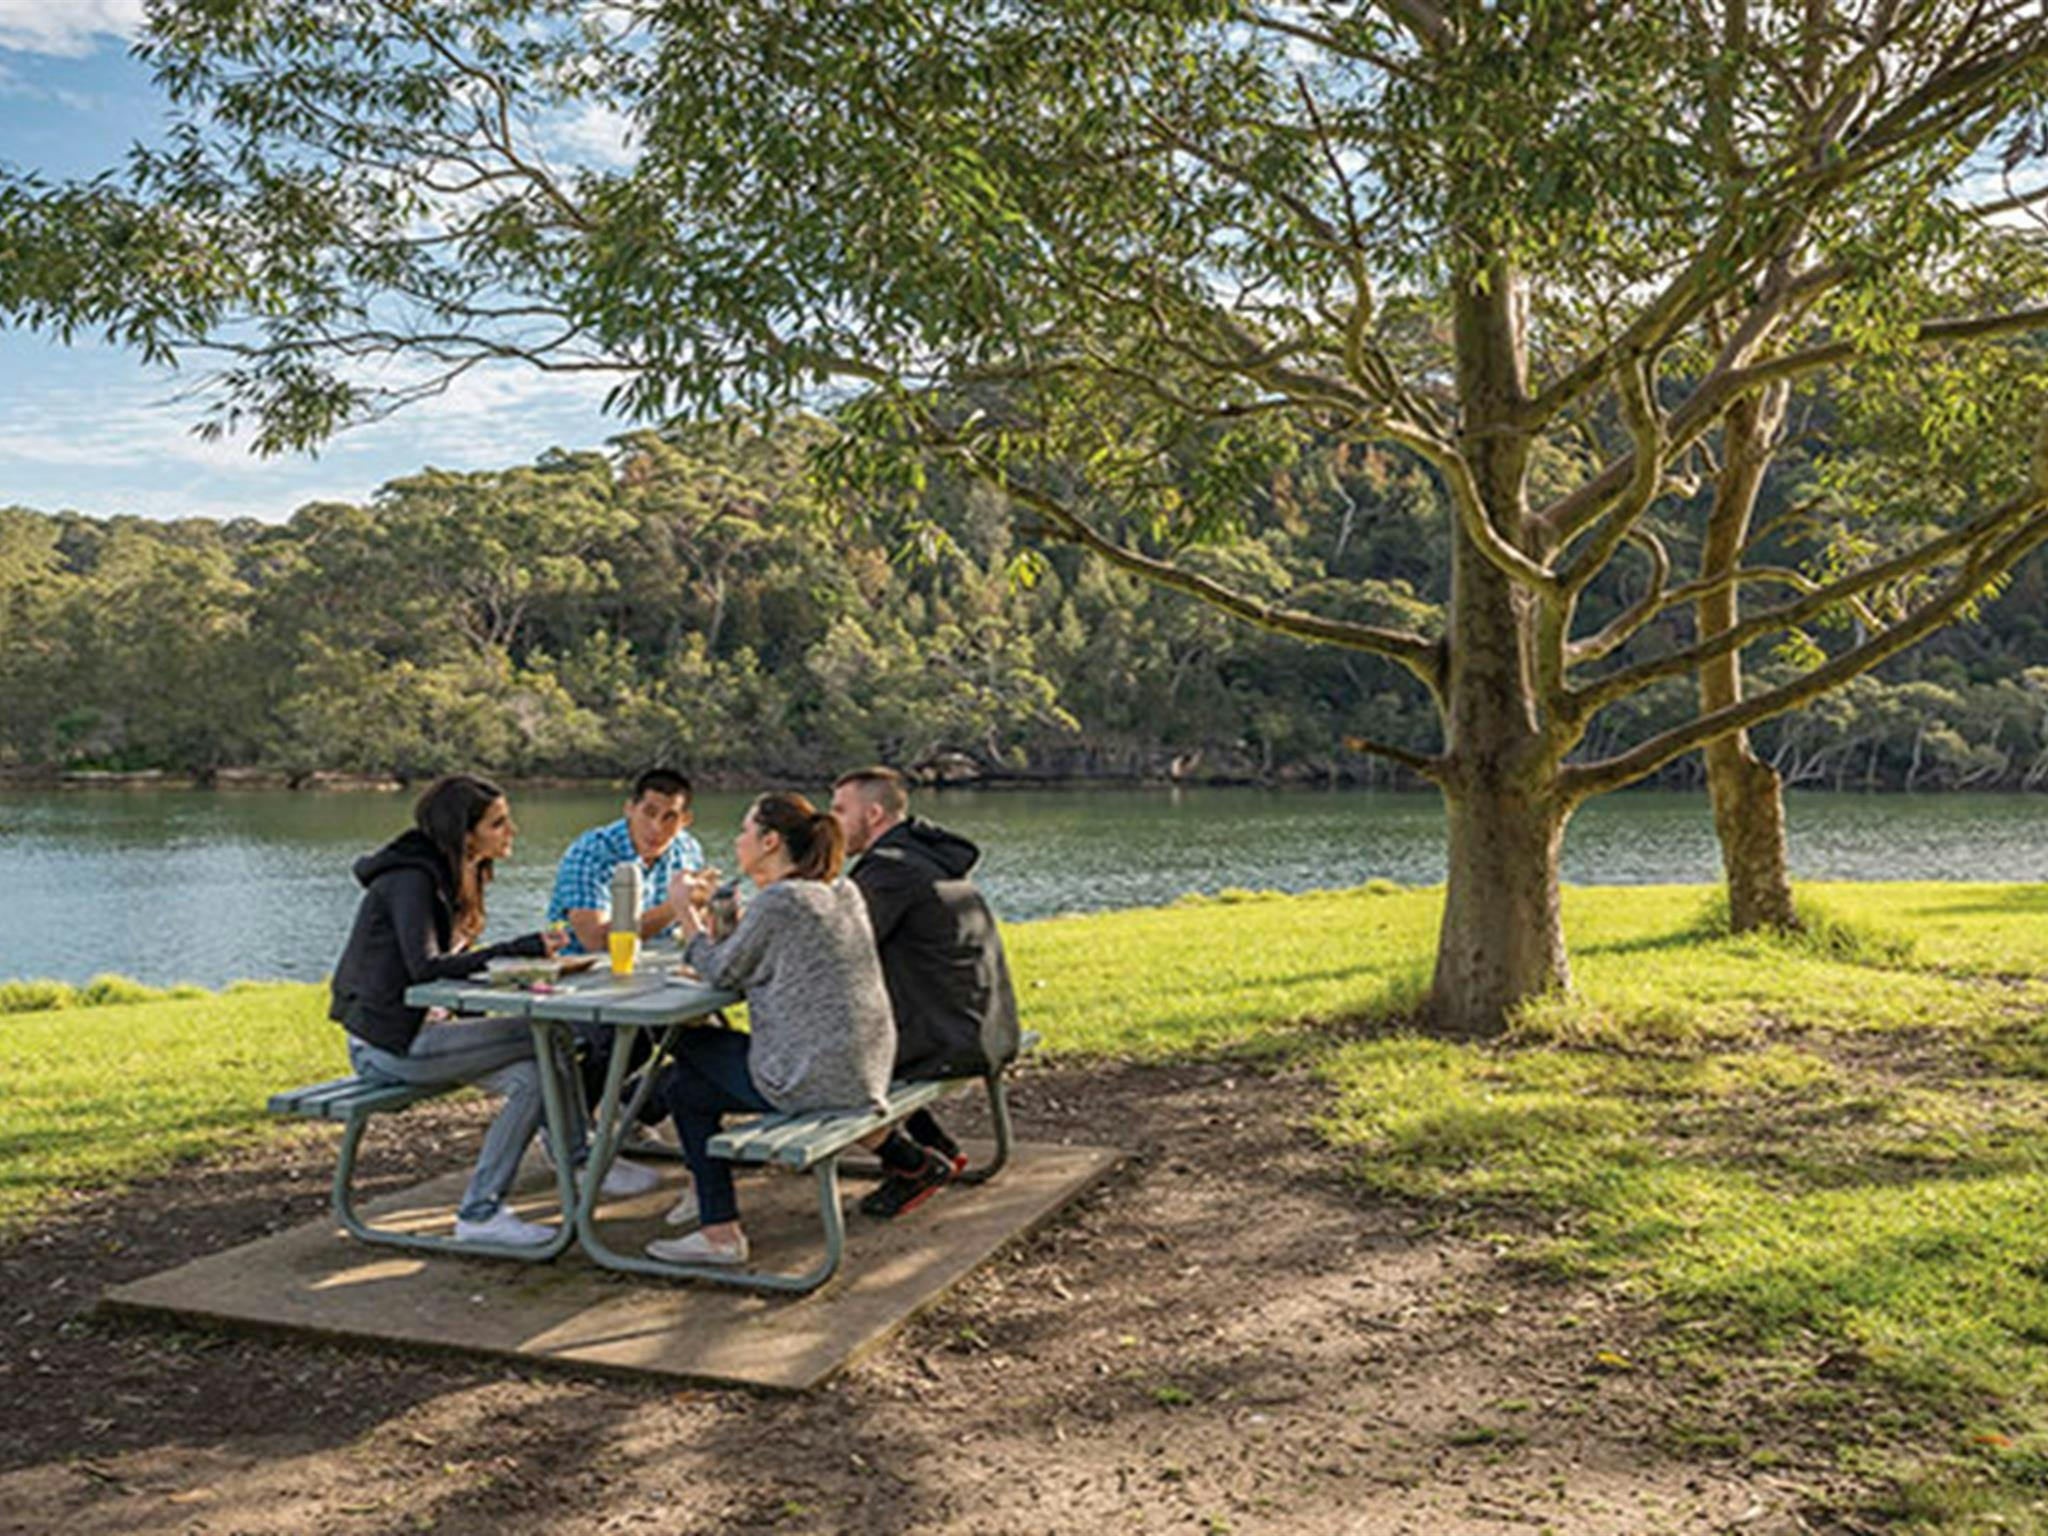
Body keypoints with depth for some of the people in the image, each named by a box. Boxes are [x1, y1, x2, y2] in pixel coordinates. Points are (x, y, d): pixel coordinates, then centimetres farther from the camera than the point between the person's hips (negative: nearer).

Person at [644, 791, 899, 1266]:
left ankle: (721, 1234, 11)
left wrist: (687, 911, 8)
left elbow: (720, 971, -6)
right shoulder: (842, 893, 10)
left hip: (815, 1079, -9)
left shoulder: (780, 901, -17)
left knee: (681, 1087, 10)